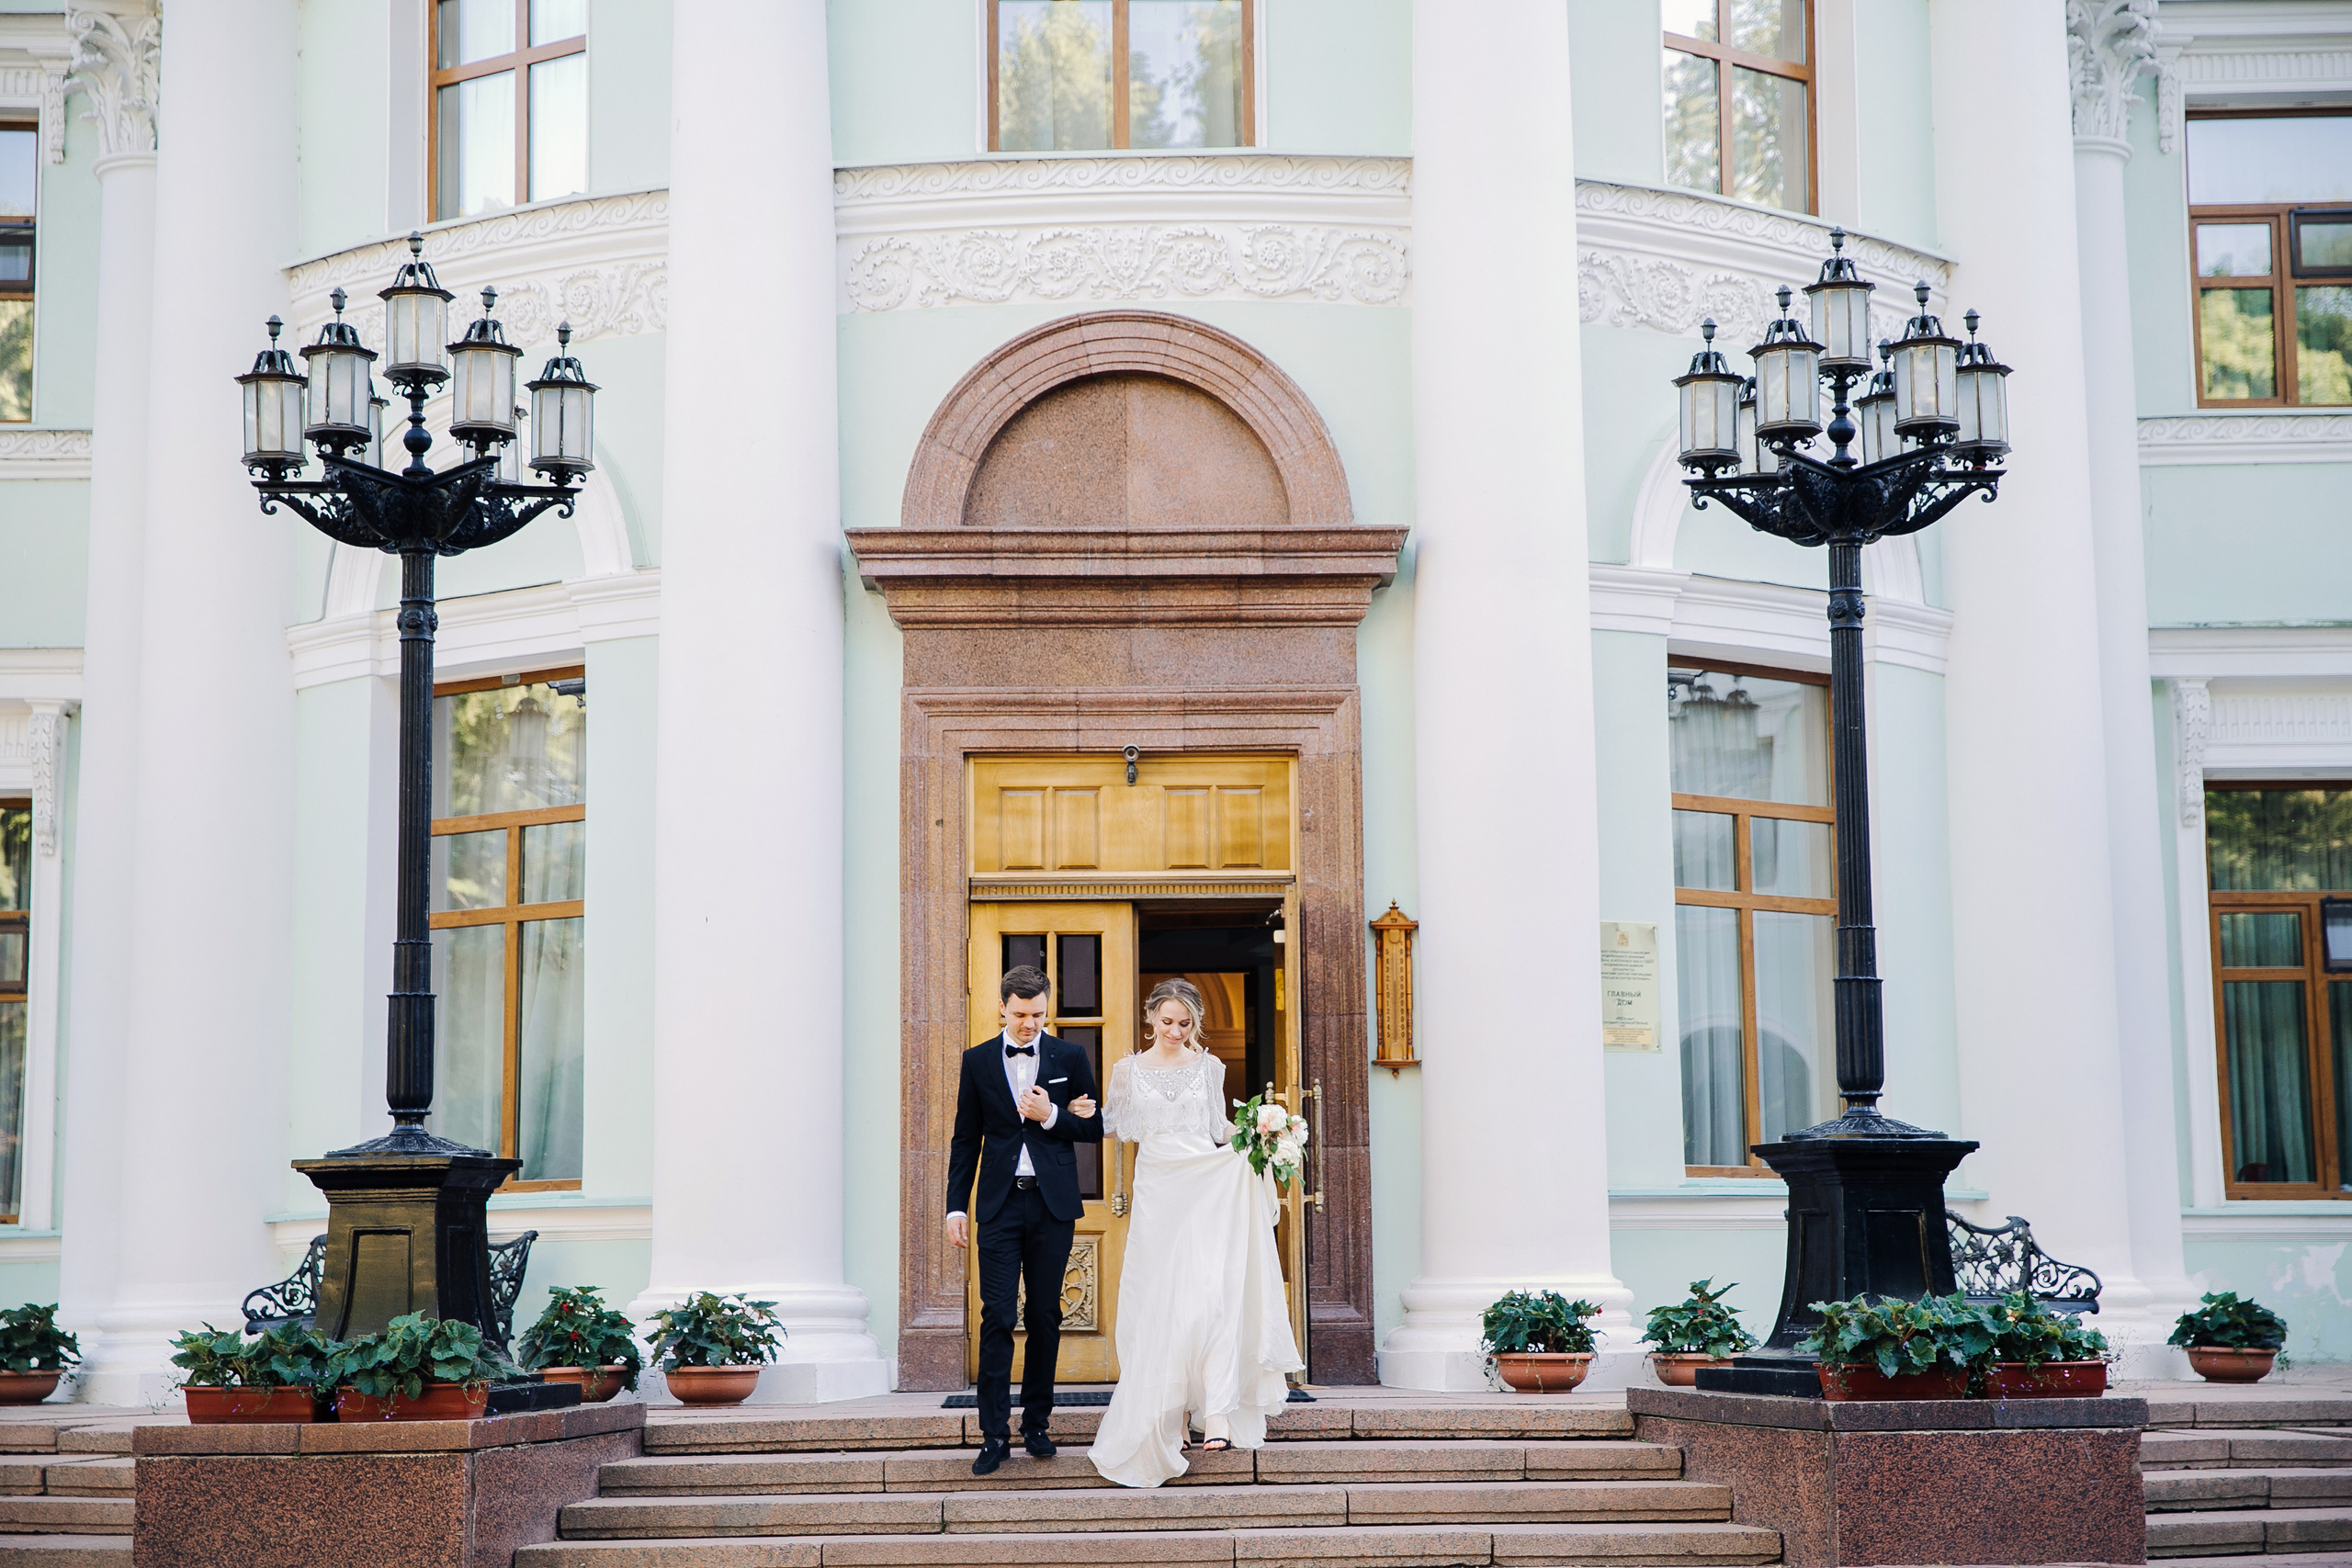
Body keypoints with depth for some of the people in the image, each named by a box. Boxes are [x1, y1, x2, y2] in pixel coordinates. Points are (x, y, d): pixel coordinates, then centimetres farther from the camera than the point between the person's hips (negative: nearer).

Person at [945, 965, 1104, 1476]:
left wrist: (1051, 1117, -10)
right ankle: (994, 1435, -6)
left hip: (1052, 1204, 1)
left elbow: (1095, 1128, 8)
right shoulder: (978, 1061, 7)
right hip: (1000, 1204, -1)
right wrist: (957, 1206, 2)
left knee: (1045, 1318, 6)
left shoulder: (1070, 1057, 6)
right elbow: (966, 1140, 8)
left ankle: (1037, 1423, 15)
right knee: (997, 1317, -7)